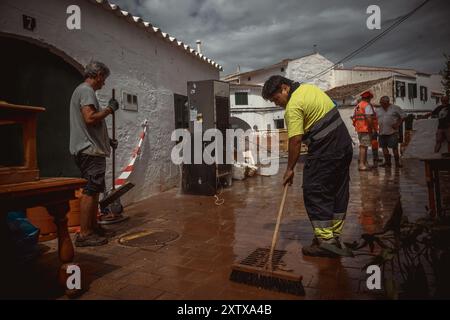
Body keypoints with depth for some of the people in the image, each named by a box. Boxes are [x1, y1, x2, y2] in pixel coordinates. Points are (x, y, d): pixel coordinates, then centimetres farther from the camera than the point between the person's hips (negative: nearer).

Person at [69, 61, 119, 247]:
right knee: (90, 191, -9)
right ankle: (84, 234, -5)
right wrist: (110, 109, -10)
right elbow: (90, 118, -23)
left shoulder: (83, 90, 23)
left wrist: (107, 140, 23)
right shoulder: (86, 90, -9)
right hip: (90, 150, -11)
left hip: (90, 149, 11)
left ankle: (93, 227, 22)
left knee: (94, 190, 14)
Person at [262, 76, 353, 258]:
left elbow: (295, 141, -18)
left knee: (314, 192, -4)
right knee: (338, 191, 11)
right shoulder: (308, 87, 15)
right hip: (344, 143, 10)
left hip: (325, 150, -10)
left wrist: (290, 169, -11)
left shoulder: (293, 106, -15)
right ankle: (335, 237, 21)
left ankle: (325, 240, -3)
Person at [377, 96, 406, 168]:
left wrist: (398, 124, -9)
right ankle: (387, 162, 12)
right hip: (382, 132, 5)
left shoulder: (395, 108, 1)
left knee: (394, 147, -6)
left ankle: (397, 162, 1)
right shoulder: (379, 110, 16)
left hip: (392, 132, -5)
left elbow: (403, 116, 1)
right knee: (384, 147, 4)